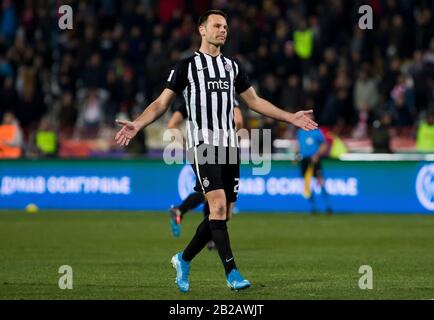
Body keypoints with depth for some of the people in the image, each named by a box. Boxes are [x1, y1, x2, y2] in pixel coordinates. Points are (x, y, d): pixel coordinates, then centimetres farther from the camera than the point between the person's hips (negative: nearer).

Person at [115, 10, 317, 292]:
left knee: (224, 215, 4)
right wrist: (136, 125, -13)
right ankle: (232, 273, -17)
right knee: (218, 206, -19)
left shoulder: (233, 66, 16)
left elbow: (254, 101, 24)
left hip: (230, 146, 5)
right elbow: (162, 103, 3)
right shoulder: (187, 66, 2)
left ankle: (184, 260, 24)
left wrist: (290, 118, 18)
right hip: (203, 144, -5)